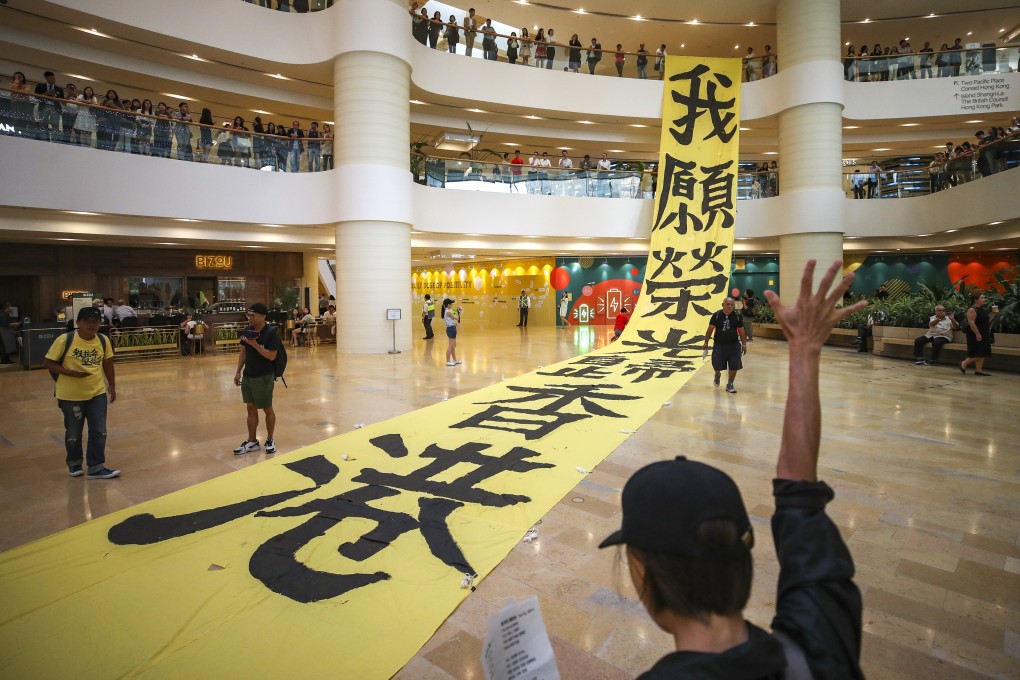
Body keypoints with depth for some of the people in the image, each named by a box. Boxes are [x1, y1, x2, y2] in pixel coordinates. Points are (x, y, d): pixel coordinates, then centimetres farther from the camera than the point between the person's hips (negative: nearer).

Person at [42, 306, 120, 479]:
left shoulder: (104, 341, -3)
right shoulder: (64, 340, -15)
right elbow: (48, 362, -10)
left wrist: (112, 386, 10)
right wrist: (70, 373, -23)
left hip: (98, 393, 3)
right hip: (70, 396, -3)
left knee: (99, 432, 2)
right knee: (74, 433, 12)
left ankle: (95, 467, 12)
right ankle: (74, 464, 34)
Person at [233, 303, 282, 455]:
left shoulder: (271, 333, -17)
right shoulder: (248, 330, 1)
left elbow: (271, 356, -21)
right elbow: (243, 351, 11)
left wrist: (255, 344, -27)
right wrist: (238, 372, 9)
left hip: (264, 378, -6)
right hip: (247, 376, 6)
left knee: (267, 409, 8)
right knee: (251, 408, 12)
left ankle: (270, 440, 24)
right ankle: (252, 442, 23)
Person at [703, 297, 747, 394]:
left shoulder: (737, 316, -3)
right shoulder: (717, 315, -7)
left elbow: (741, 331, 4)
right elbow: (710, 329, -1)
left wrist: (744, 344, 2)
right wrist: (706, 342, 0)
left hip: (734, 345, 1)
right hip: (719, 345, -1)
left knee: (734, 366, -2)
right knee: (717, 365, 7)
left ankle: (730, 384, 16)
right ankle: (717, 375, 43)